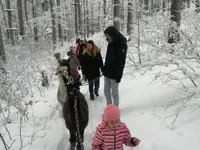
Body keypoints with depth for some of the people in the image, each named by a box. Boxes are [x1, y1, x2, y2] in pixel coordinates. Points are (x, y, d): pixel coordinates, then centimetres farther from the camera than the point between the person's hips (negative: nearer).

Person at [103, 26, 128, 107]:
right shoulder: (111, 43, 9)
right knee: (106, 91, 14)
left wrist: (118, 75, -19)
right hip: (107, 72, 8)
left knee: (114, 92, 3)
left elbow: (121, 61, -18)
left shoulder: (122, 44, -15)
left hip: (115, 74, -8)